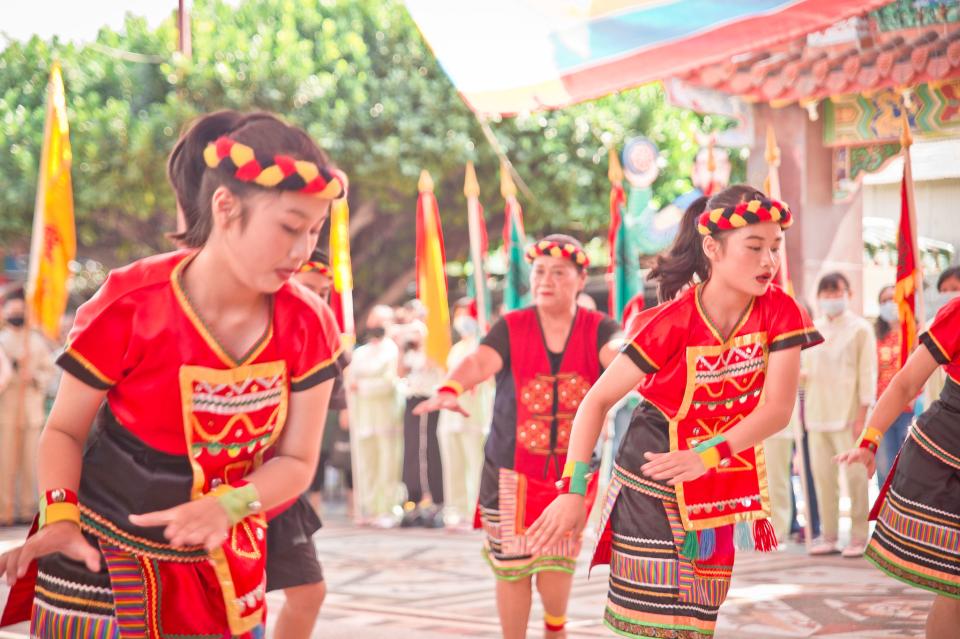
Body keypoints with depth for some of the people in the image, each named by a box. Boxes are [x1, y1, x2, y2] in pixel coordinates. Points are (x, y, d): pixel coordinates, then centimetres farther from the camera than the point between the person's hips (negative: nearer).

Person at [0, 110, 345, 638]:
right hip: (102, 562, -3)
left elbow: (296, 461, -5)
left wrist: (226, 505, -23)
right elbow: (65, 430, -7)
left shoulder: (308, 326, -9)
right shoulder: (129, 307, -18)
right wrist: (60, 516, -24)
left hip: (224, 569, 3)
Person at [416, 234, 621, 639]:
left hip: (574, 471, 0)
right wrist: (451, 390, -45)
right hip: (512, 471, 0)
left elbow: (618, 354, -25)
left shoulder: (597, 329, -4)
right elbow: (479, 362, -23)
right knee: (512, 567, 4)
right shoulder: (511, 328, -6)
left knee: (556, 567, -2)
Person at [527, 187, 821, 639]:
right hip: (655, 488, -3)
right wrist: (573, 490, -20)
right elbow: (598, 400, -13)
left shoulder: (778, 310, -10)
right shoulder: (672, 322, -17)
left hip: (731, 482, 3)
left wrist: (708, 456, -29)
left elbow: (779, 408, -17)